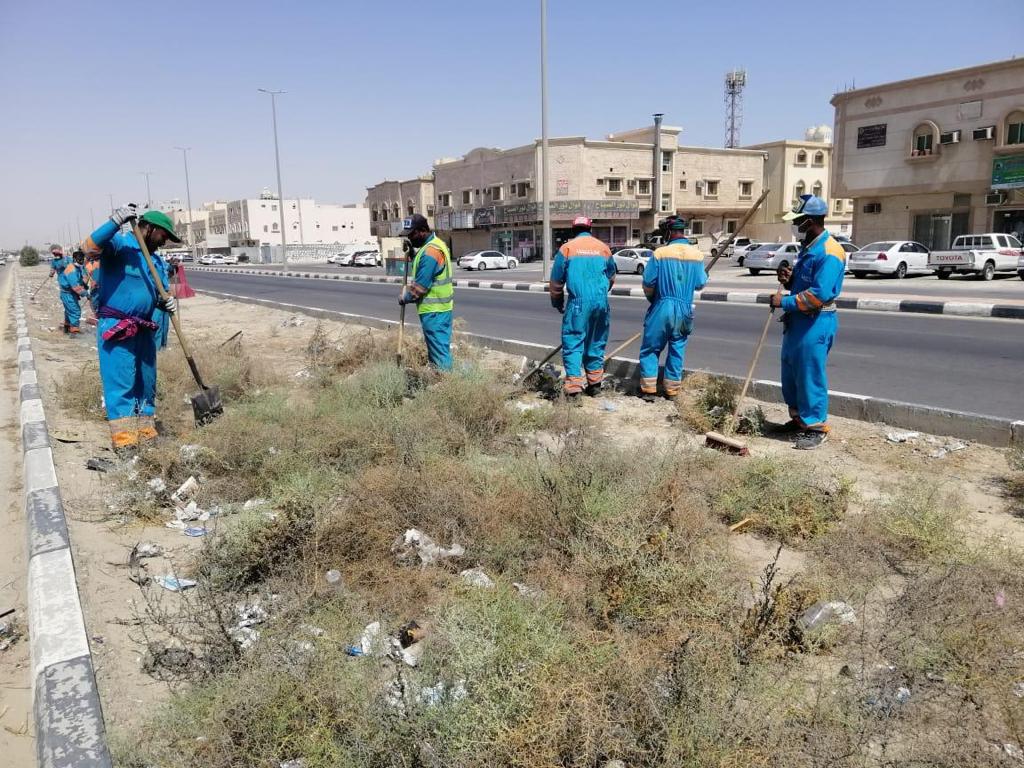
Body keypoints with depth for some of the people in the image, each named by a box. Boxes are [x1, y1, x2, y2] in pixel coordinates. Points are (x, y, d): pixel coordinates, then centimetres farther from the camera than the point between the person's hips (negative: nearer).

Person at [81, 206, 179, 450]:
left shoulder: (157, 260, 16)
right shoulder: (119, 244, -7)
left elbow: (159, 294, 20)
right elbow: (91, 246, -27)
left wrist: (167, 302, -3)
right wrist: (115, 222, -37)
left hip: (144, 329, 8)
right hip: (115, 328, -8)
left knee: (146, 382, 12)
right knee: (120, 382, -8)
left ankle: (146, 432, 22)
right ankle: (123, 438, -7)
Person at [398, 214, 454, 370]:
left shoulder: (430, 252, -21)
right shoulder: (434, 243, 11)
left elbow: (420, 286, -20)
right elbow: (422, 268, 23)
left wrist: (405, 298, -4)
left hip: (433, 310, -10)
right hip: (439, 306, 10)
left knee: (438, 347, -5)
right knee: (438, 345, 15)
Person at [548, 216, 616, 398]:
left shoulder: (566, 248, 2)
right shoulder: (604, 248, 11)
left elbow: (556, 282, 5)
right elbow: (611, 277, 22)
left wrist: (558, 304, 20)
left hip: (578, 302, -3)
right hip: (601, 302, 3)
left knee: (573, 344, -1)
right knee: (596, 342, 16)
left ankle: (574, 387, -11)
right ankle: (595, 382, 24)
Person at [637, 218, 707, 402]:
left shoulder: (660, 253, -10)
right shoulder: (697, 255, -2)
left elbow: (648, 282, -7)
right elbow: (701, 283, 3)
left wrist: (651, 298, 13)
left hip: (662, 307, -3)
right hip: (684, 310, 3)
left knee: (650, 349, 8)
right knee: (677, 350, 13)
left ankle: (649, 389, 6)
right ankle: (672, 390, 18)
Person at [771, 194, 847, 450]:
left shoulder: (829, 252, -18)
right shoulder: (807, 247, 13)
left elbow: (819, 294, -26)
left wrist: (785, 302, -19)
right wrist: (788, 279, 3)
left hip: (815, 323, -10)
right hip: (796, 320, 10)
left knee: (810, 376, -3)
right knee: (790, 373, 16)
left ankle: (816, 427, 8)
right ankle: (798, 419, 30)